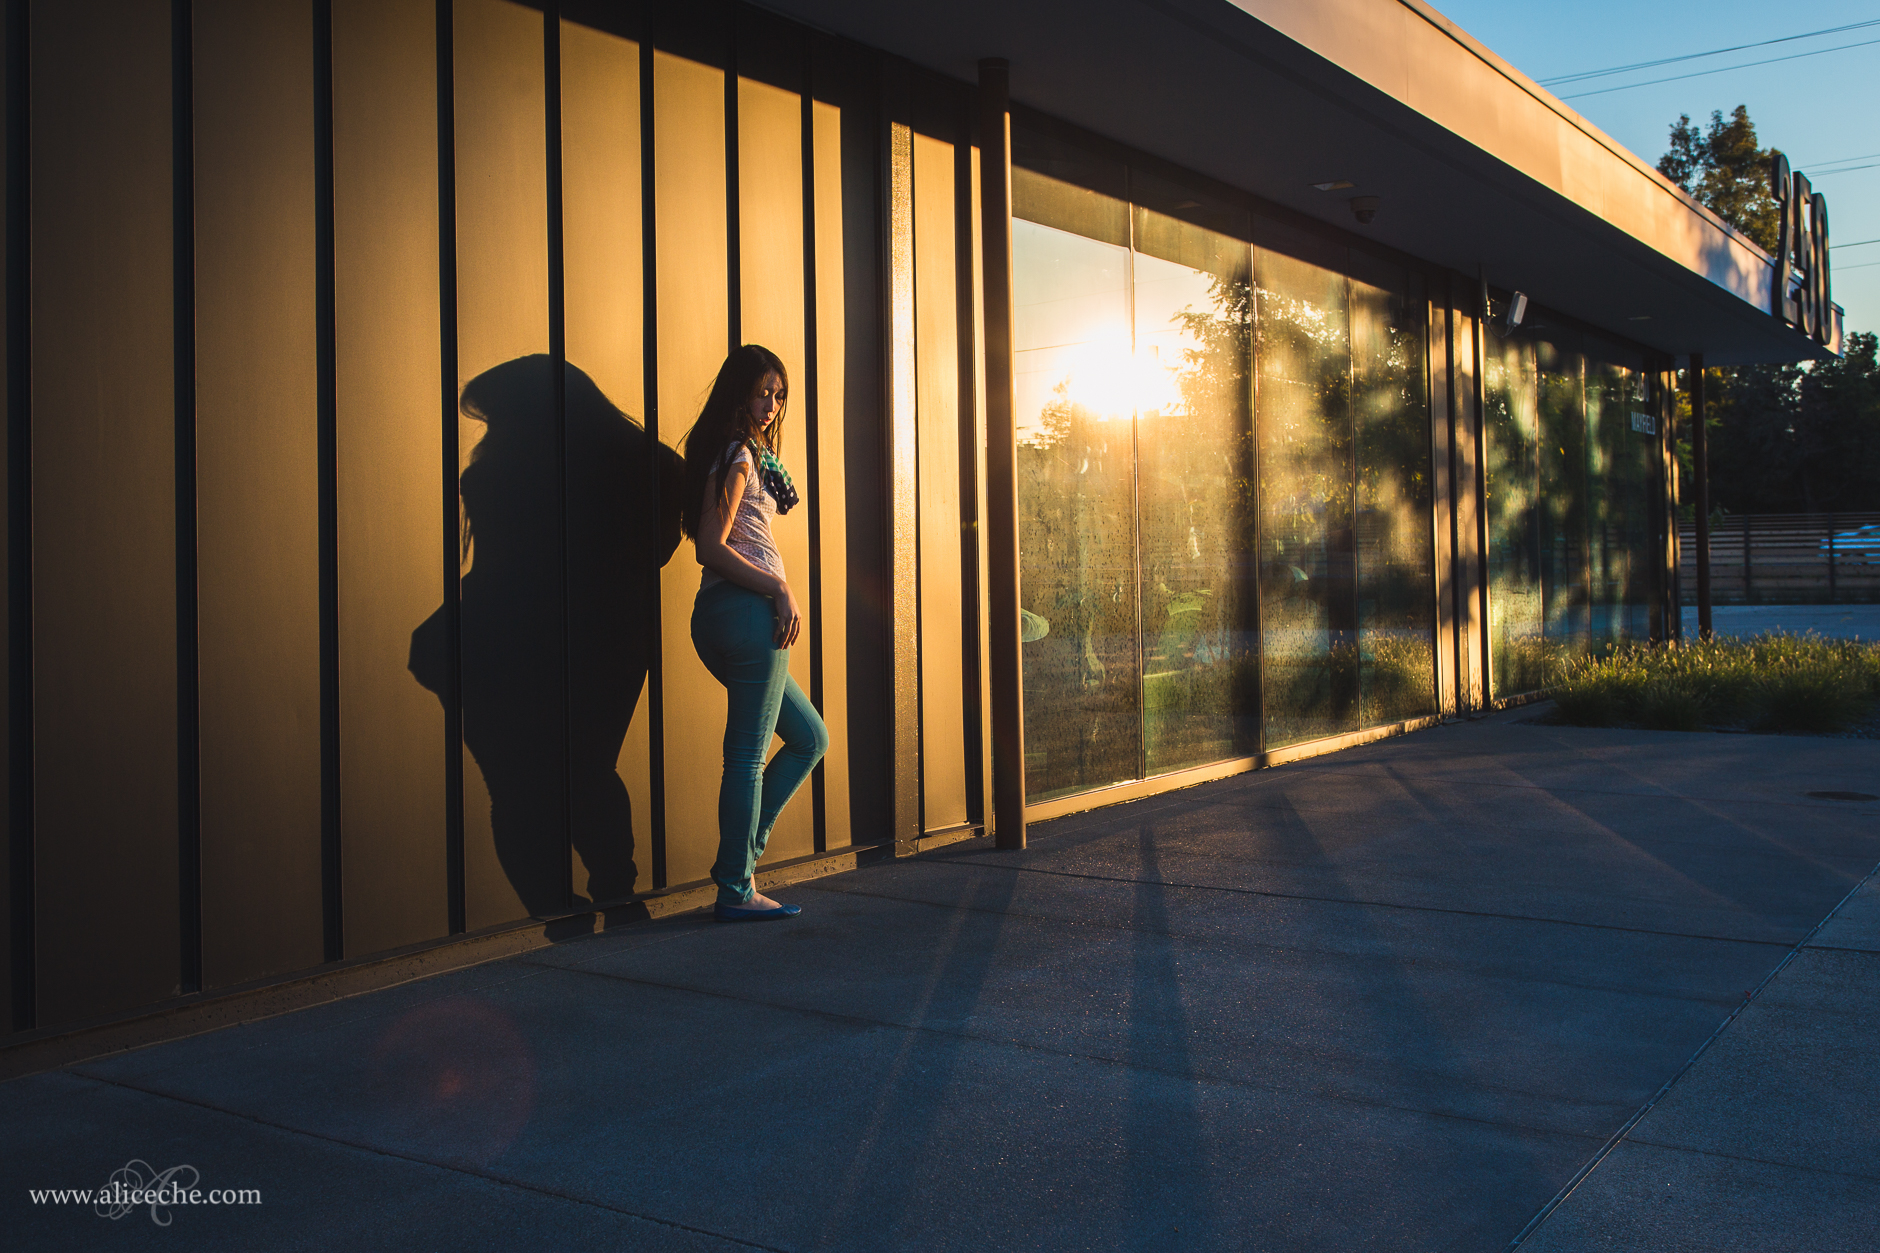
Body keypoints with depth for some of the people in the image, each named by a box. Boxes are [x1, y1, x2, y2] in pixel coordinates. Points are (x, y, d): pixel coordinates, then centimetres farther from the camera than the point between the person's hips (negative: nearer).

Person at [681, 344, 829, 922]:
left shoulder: (746, 454, 23)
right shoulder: (737, 455, -8)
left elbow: (716, 545, 24)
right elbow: (713, 547, -16)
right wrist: (780, 588, -15)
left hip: (722, 616, 10)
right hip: (747, 612, -10)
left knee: (810, 737, 16)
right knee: (748, 754, -5)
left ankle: (738, 857, 14)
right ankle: (736, 890, 2)